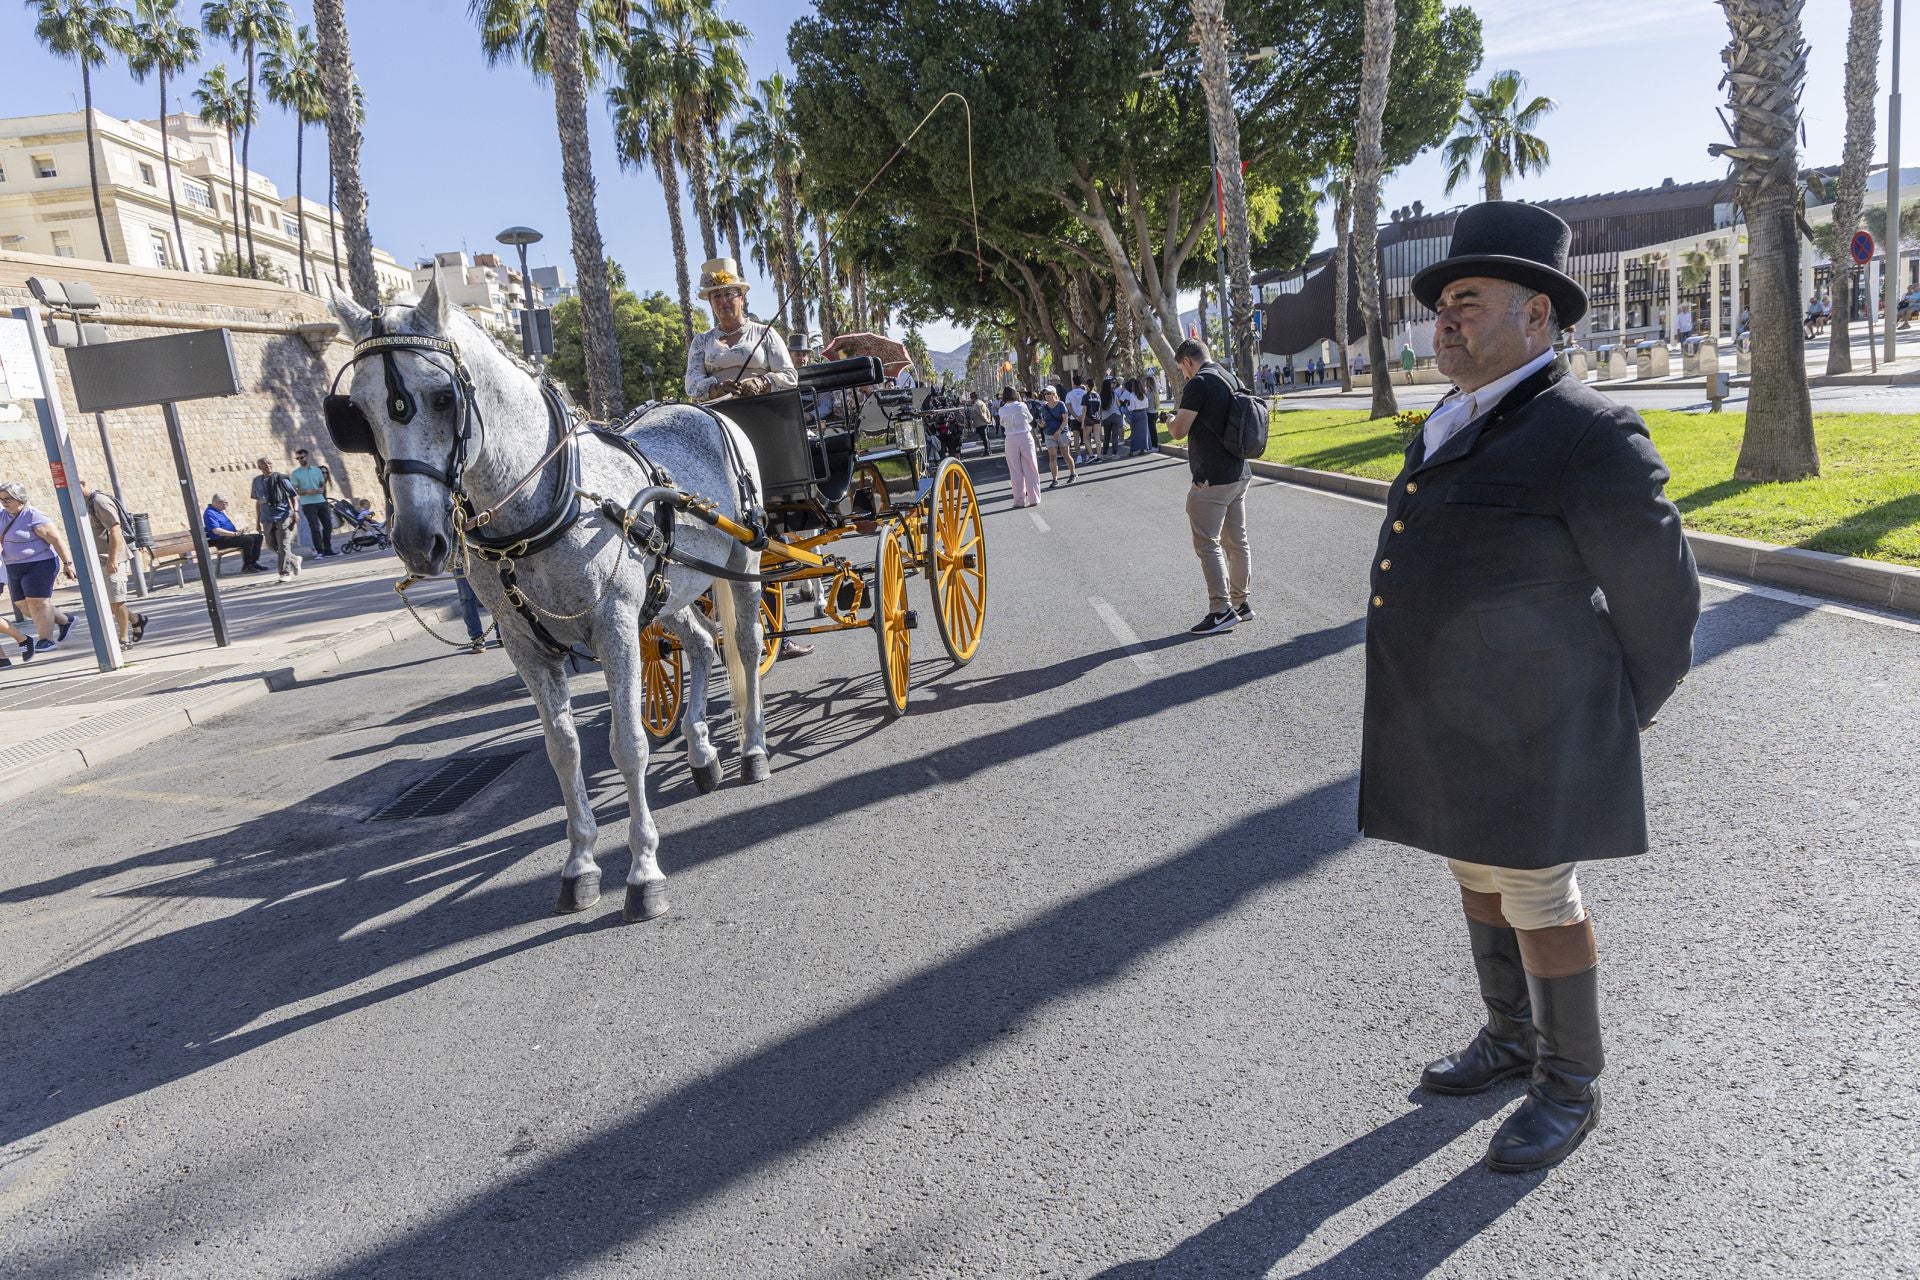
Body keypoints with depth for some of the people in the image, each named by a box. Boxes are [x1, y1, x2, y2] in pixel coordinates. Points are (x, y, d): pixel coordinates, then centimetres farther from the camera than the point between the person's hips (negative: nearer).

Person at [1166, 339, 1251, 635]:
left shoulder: (1199, 383, -14)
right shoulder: (1233, 380, 13)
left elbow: (1178, 431, -14)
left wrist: (1172, 421, 7)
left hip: (1211, 479, -9)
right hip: (1239, 474, 9)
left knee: (1207, 544, -4)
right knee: (1237, 541, 13)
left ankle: (1221, 611, -4)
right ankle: (1240, 603, 21)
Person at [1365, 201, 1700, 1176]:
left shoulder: (1586, 434, -16)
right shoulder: (1455, 427, 10)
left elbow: (1658, 588, -8)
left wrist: (1624, 715, 4)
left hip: (1524, 726, -8)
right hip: (1446, 715, 8)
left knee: (1537, 898, 5)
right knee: (1480, 878, 20)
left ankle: (1570, 1085, 25)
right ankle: (1511, 1036, 39)